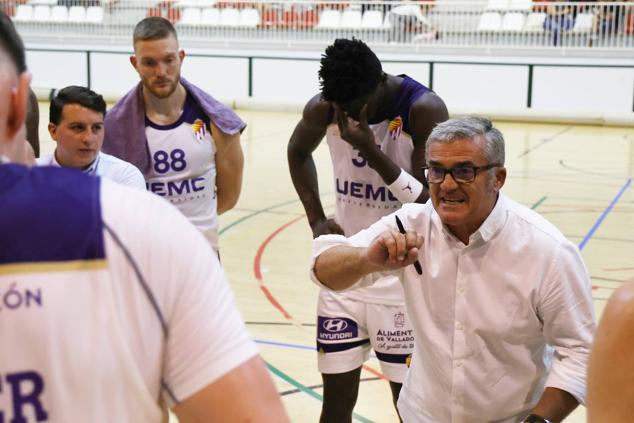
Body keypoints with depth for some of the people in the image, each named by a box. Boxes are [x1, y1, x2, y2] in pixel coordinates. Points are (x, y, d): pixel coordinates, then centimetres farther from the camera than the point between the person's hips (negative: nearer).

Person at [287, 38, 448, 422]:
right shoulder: (324, 109, -5)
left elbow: (432, 201, -20)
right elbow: (298, 152, 17)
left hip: (403, 279, -3)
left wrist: (373, 151, -27)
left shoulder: (424, 110, -17)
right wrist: (316, 218, 6)